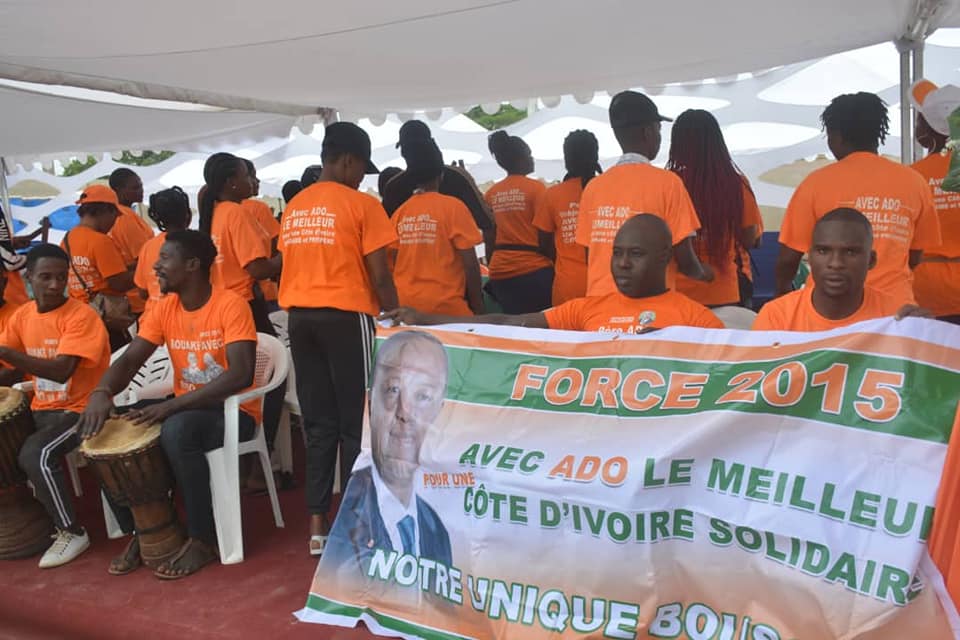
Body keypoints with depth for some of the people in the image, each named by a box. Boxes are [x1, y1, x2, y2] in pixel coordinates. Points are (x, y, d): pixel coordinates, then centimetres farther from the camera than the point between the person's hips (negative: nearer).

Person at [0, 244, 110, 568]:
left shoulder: (81, 315, -16)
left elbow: (61, 371, -26)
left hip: (80, 410, -7)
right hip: (41, 410, 7)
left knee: (35, 454, -27)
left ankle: (73, 532, -9)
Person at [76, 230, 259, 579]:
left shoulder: (230, 305, -17)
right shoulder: (164, 308, 4)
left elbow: (241, 374, -27)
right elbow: (129, 360, -1)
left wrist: (171, 406, -32)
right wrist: (102, 392, -25)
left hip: (233, 411, -7)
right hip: (184, 409, 7)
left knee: (177, 431, -36)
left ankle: (203, 540, -19)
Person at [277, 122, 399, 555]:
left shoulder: (294, 208, 13)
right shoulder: (361, 205, -7)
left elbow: (291, 263, 14)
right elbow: (379, 275, -10)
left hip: (300, 316, 6)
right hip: (345, 316, -6)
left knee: (318, 422, 10)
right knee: (356, 422, 3)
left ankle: (317, 524, 13)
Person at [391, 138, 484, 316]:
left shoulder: (399, 212, 5)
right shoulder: (452, 207, -7)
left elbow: (392, 264, 9)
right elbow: (470, 263, -9)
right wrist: (477, 306, 0)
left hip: (404, 305, 5)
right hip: (444, 305, -5)